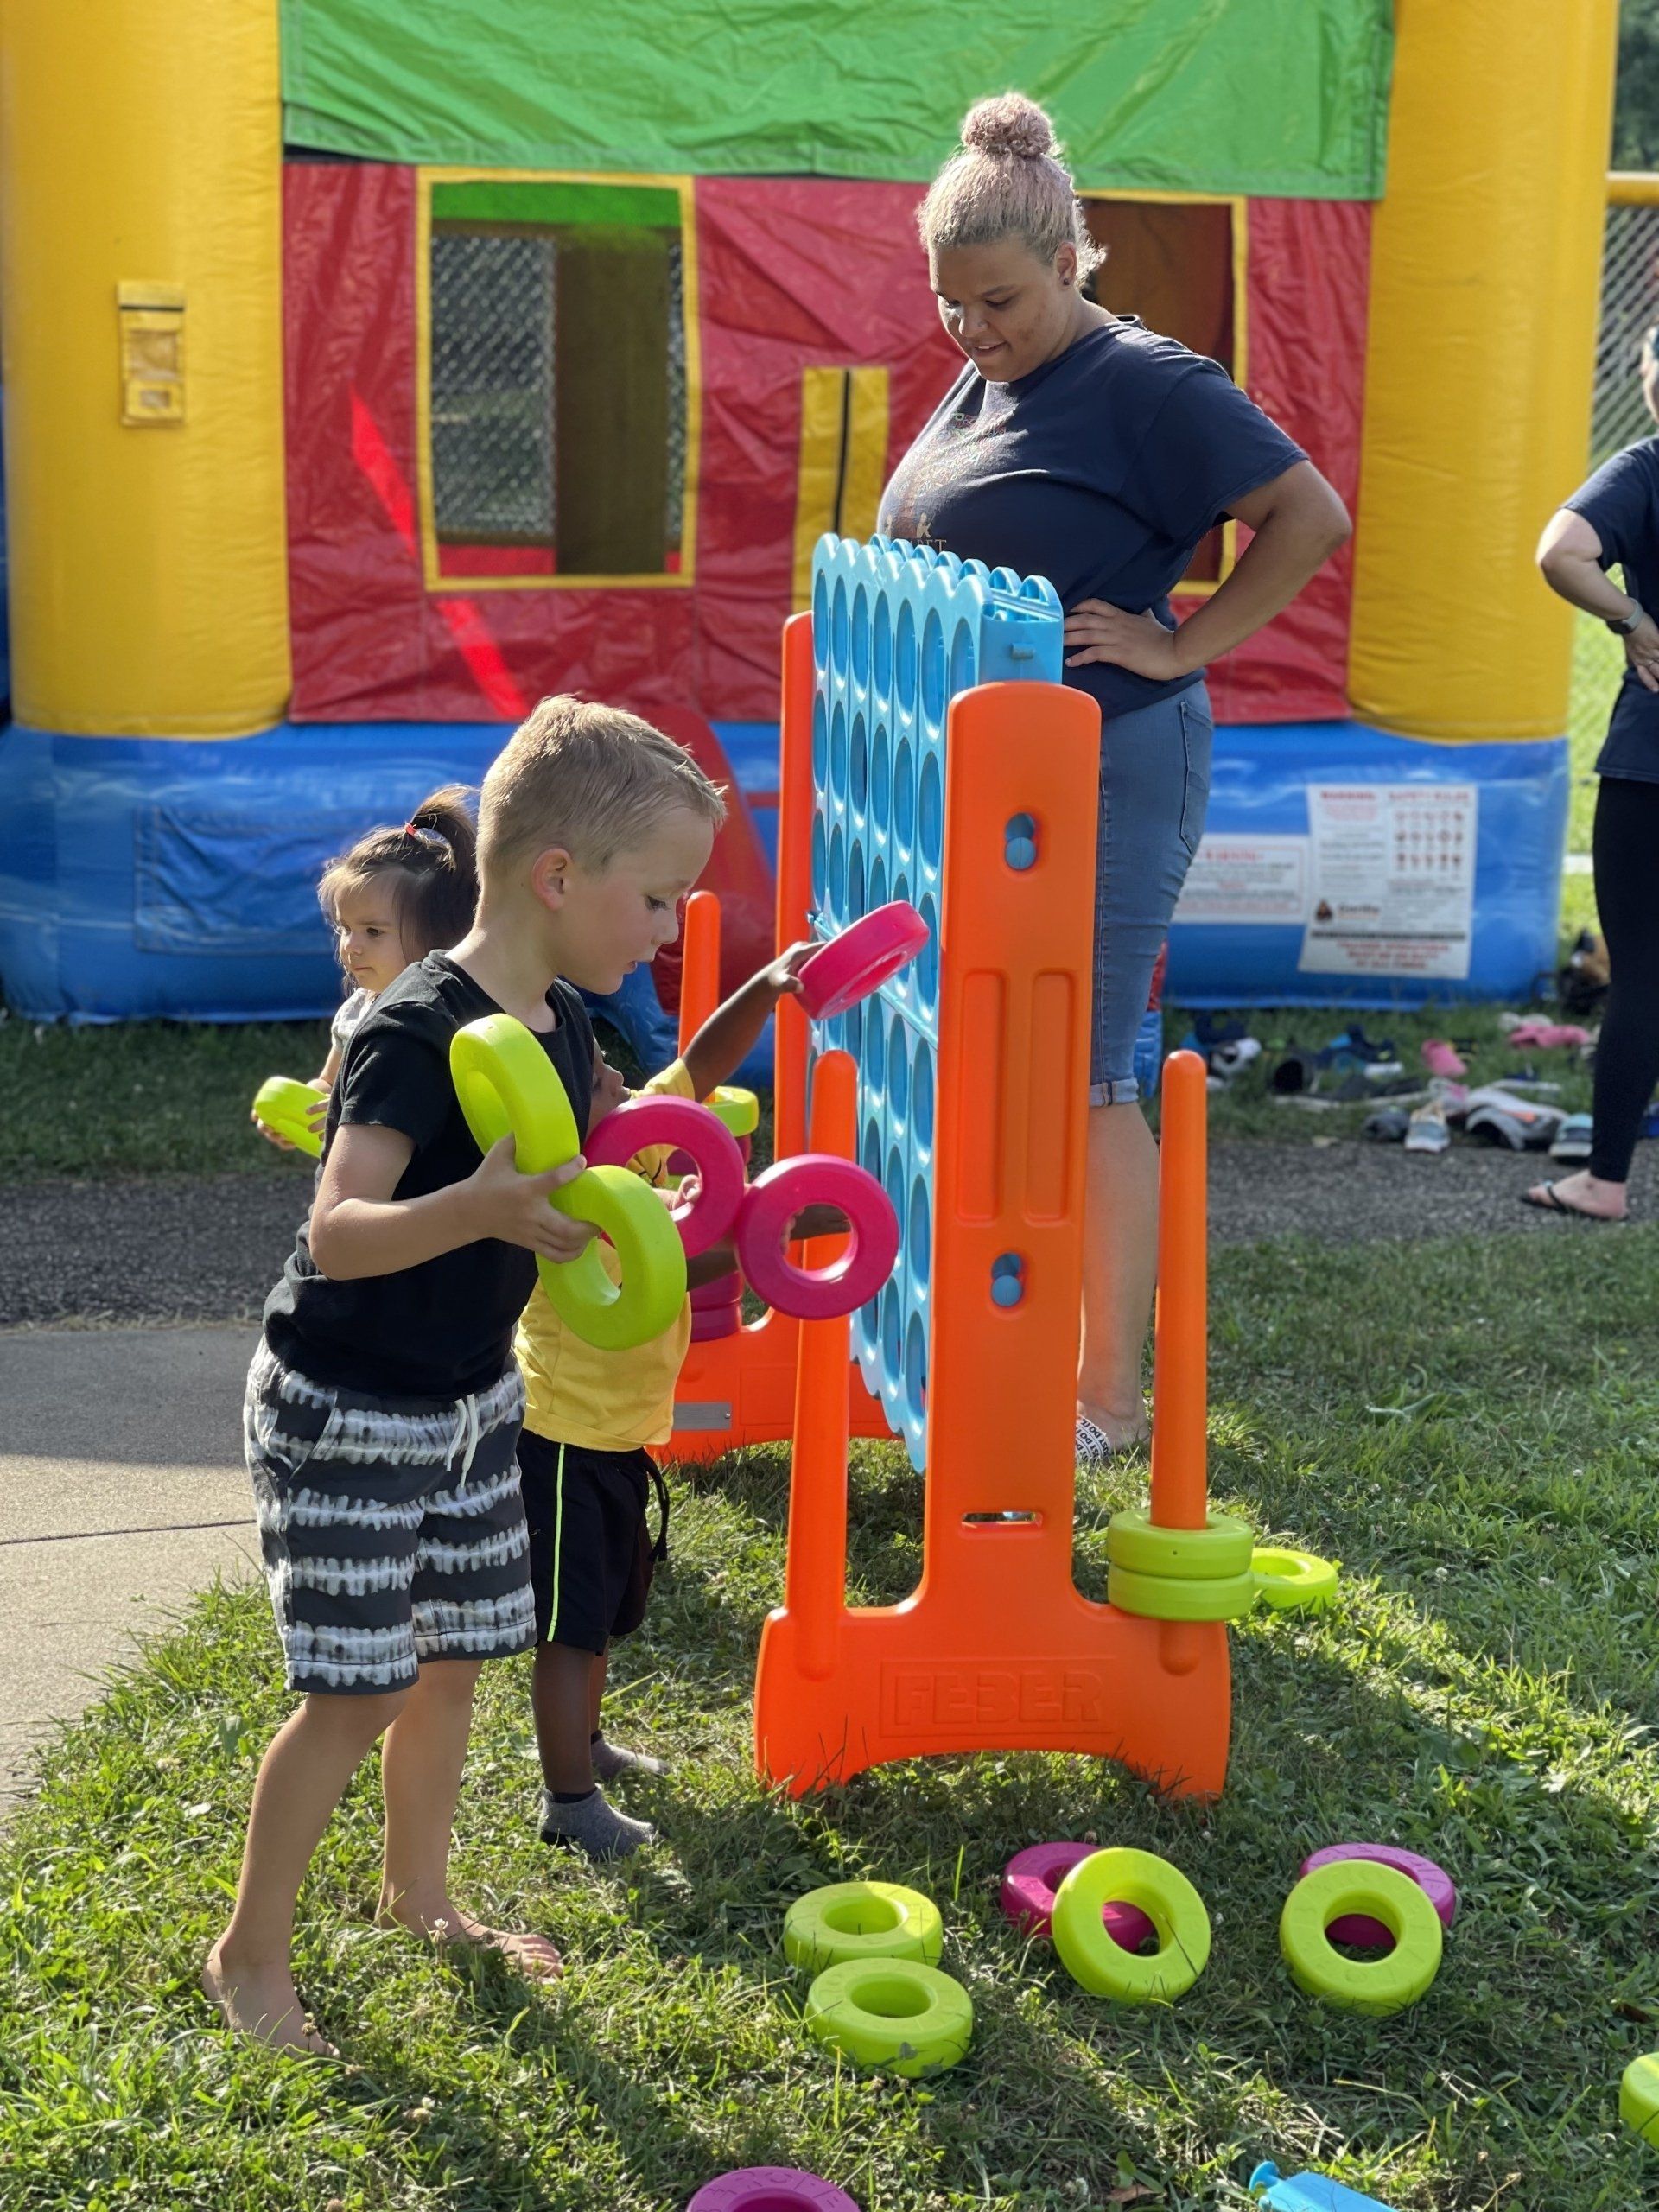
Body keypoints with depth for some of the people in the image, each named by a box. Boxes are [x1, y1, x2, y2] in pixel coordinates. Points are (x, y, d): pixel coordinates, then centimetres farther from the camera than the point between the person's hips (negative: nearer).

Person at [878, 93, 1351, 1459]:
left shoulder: (1146, 385, -12)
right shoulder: (982, 385, 13)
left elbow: (1311, 517, -14)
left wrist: (1178, 650, -15)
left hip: (1108, 771, -9)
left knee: (1082, 1085, -5)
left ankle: (1111, 1398, 4)